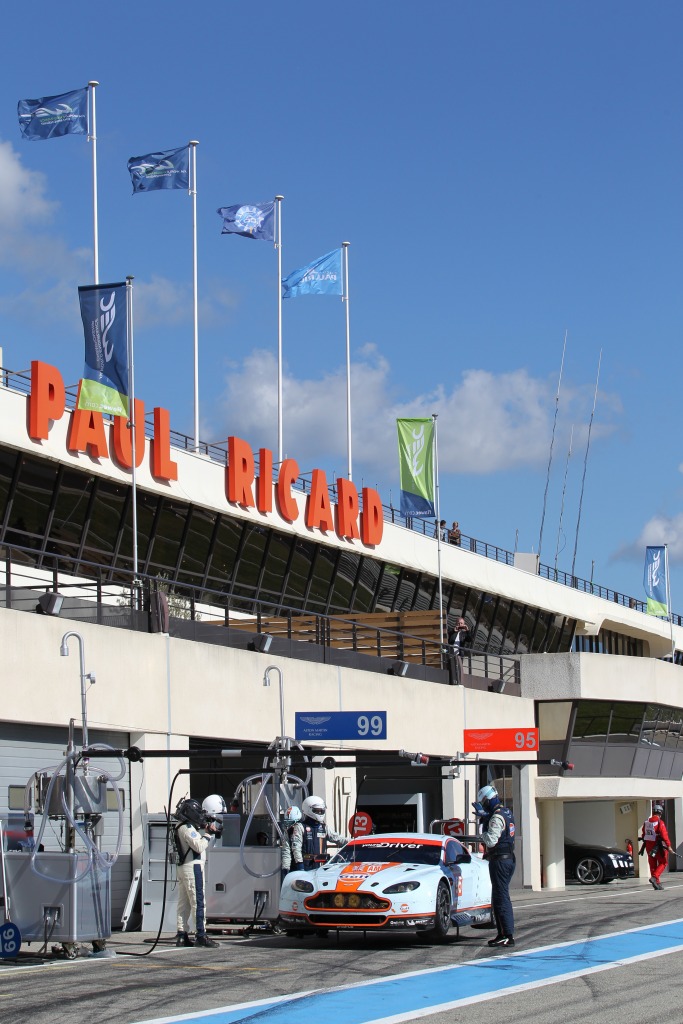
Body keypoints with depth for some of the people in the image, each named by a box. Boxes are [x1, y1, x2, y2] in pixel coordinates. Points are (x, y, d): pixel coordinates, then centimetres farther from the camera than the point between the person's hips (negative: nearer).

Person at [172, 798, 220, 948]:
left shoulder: (180, 828, 17)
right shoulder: (187, 828, -15)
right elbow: (199, 847, -21)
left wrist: (205, 829, 6)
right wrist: (208, 834, -10)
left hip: (182, 867, 10)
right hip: (193, 867, -10)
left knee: (184, 903, 10)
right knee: (198, 902, -9)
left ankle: (181, 935, 10)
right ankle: (201, 936, -11)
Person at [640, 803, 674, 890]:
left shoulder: (646, 822, 7)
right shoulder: (659, 822, -14)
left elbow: (643, 835, 15)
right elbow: (664, 835, -19)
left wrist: (645, 843, 27)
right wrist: (669, 846, -18)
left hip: (649, 846, 6)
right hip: (658, 846, -6)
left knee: (653, 864, 11)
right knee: (663, 863, 6)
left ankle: (656, 883, 14)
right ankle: (654, 877, -13)